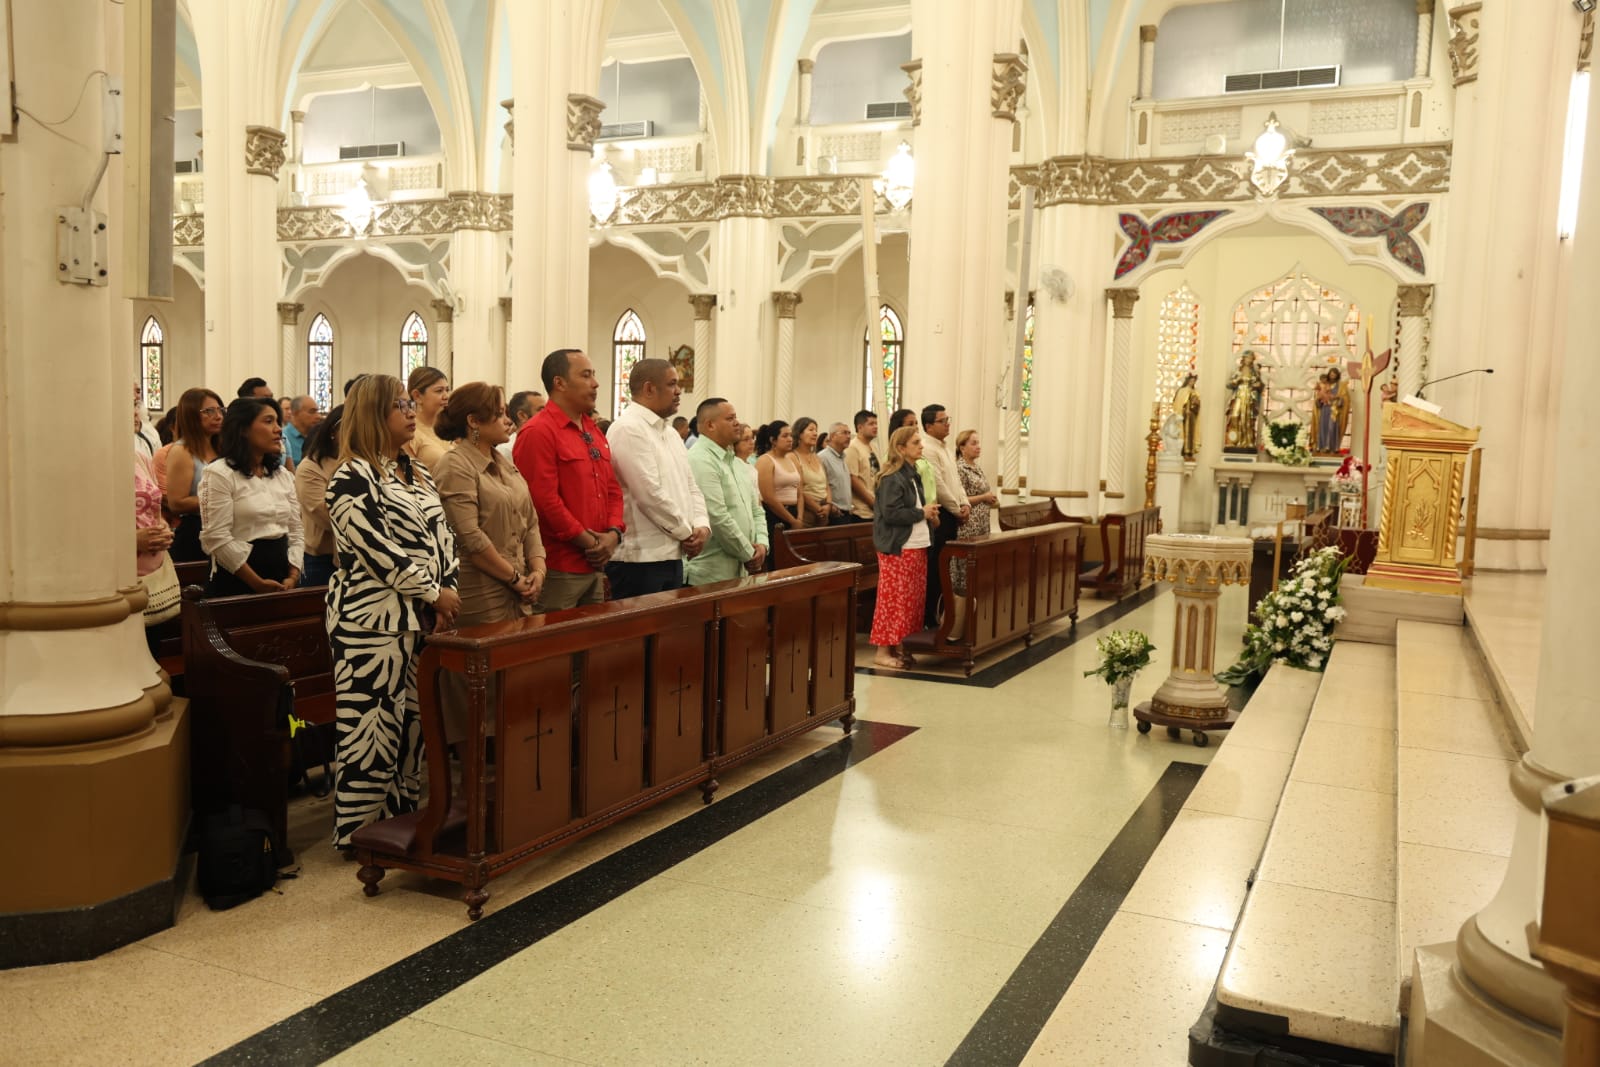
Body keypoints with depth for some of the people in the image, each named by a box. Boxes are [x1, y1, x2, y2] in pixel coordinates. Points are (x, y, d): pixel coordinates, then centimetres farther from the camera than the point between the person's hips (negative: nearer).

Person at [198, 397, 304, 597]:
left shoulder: (283, 474, 11)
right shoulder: (219, 473, -8)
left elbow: (296, 530, 11)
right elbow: (217, 538, -16)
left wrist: (293, 577, -4)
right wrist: (258, 583, -16)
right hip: (237, 582, -6)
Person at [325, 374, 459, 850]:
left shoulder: (418, 474, 15)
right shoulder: (352, 476, -10)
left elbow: (441, 537, 13)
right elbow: (378, 548, -18)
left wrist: (448, 593, -2)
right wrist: (434, 593, -13)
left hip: (423, 618, 8)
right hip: (372, 620, -8)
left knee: (413, 722, 11)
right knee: (372, 724, -3)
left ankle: (405, 819, 22)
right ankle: (362, 832, 7)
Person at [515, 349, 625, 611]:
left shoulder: (595, 432, 17)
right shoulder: (538, 433, -10)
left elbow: (613, 490, 18)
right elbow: (545, 500, -18)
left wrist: (614, 534, 0)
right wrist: (589, 542, -13)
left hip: (595, 566, 8)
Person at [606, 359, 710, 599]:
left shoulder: (670, 432, 18)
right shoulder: (629, 429, -13)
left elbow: (691, 487, 18)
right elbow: (650, 494, -19)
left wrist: (702, 526, 0)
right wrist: (687, 533, -10)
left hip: (672, 555, 9)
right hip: (639, 560, -9)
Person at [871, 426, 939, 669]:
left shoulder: (912, 475, 15)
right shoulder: (892, 478, -15)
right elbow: (891, 513, -23)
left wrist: (929, 512, 4)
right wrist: (922, 513, -14)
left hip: (917, 546, 9)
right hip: (897, 548, -9)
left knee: (912, 599, 10)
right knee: (894, 599, -5)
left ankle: (899, 646, 19)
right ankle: (883, 651, 2)